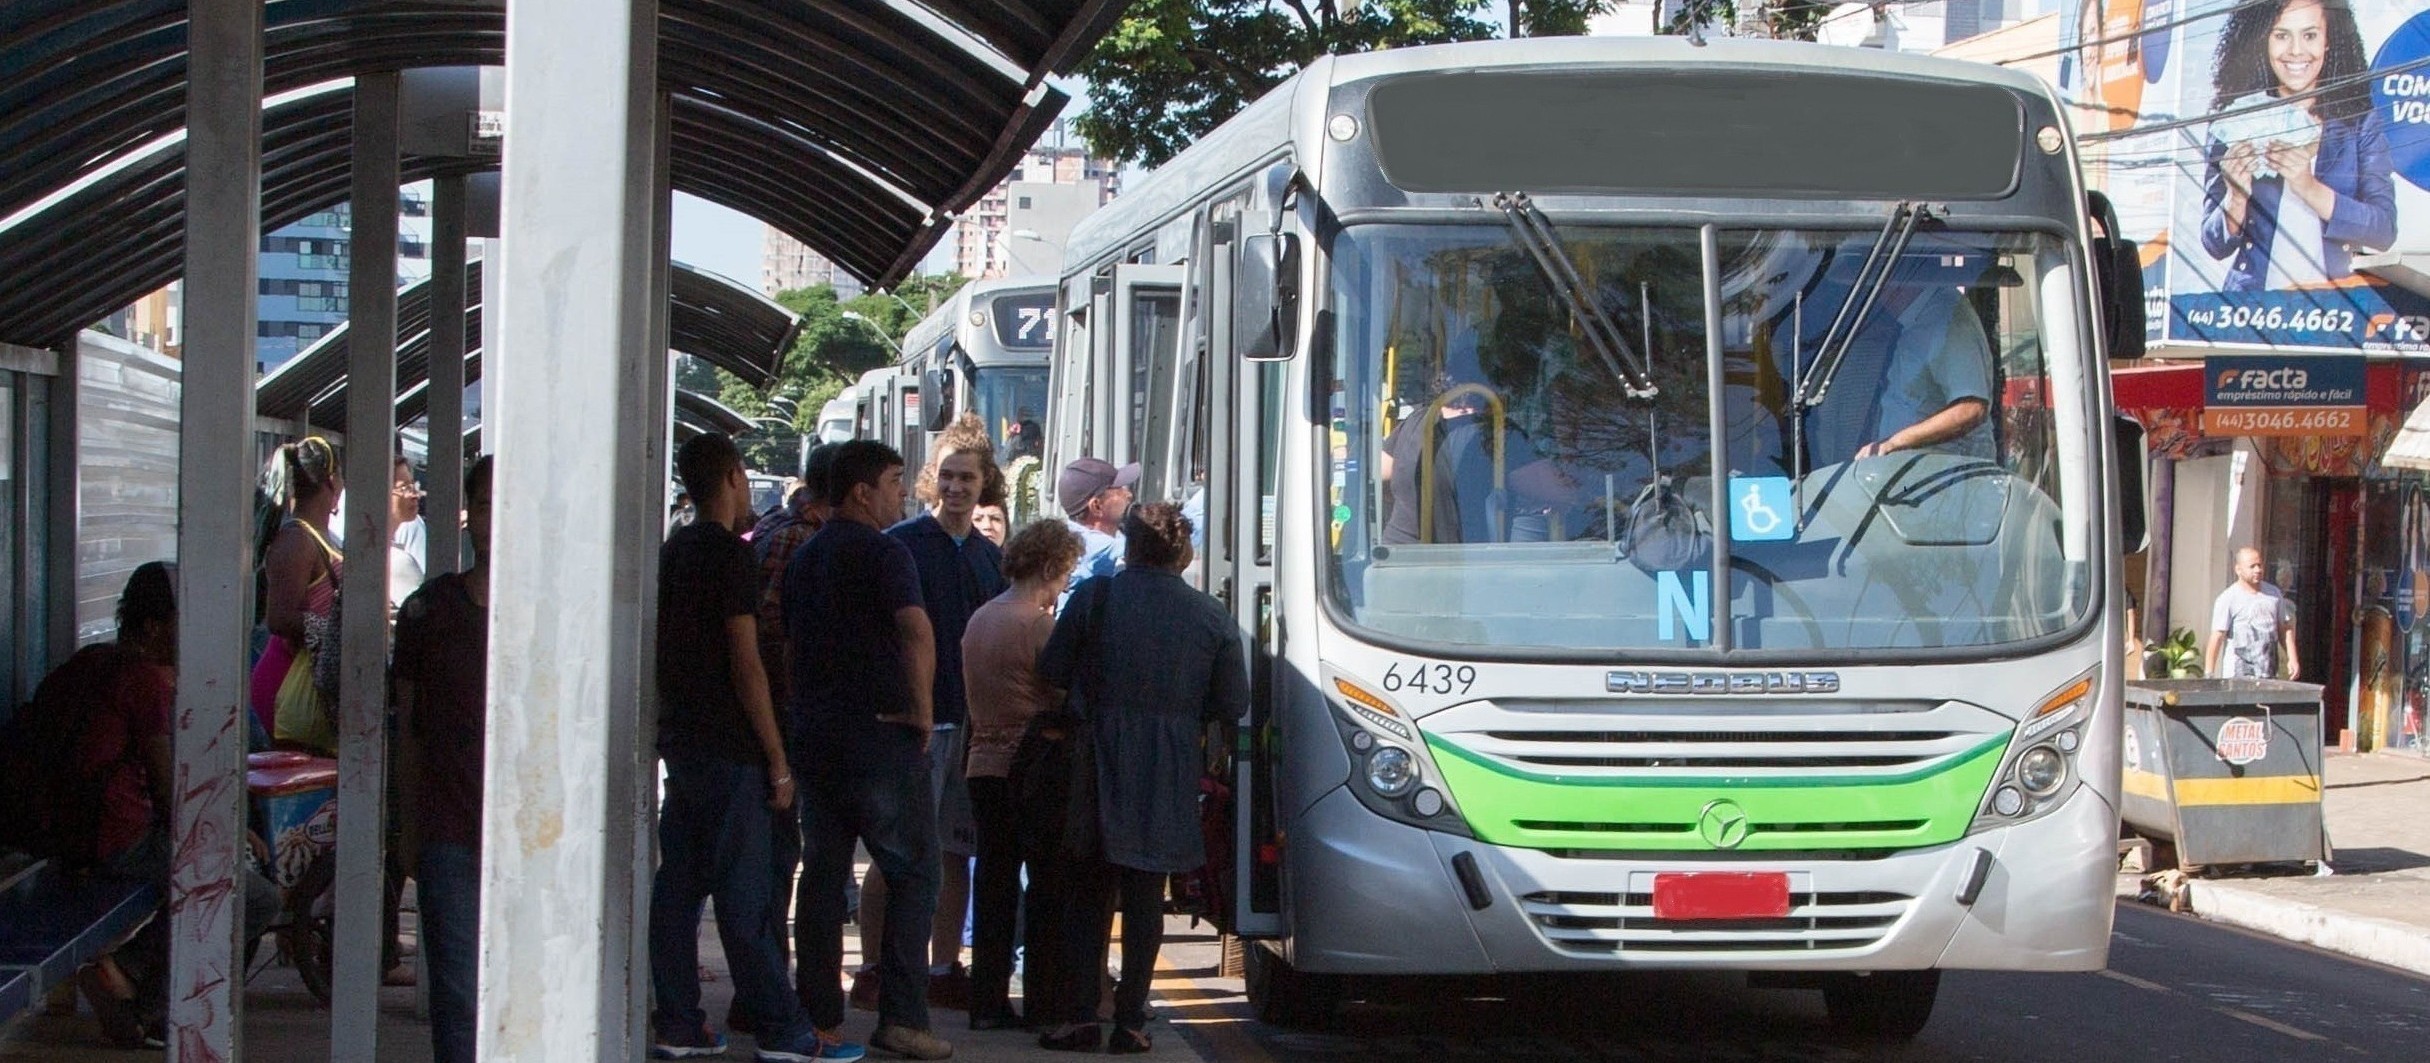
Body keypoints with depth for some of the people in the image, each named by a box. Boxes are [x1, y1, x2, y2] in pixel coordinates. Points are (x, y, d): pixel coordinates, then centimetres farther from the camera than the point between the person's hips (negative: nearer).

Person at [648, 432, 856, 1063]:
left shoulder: (672, 552, 13)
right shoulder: (730, 554, -12)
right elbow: (746, 663, -16)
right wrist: (777, 760, -14)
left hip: (680, 742, 9)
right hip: (729, 749, -8)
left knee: (677, 888, 8)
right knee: (743, 894, -8)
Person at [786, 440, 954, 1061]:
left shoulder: (804, 558, 14)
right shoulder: (882, 552, -10)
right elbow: (916, 630, -26)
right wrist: (922, 707, -16)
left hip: (815, 732, 7)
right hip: (880, 733, -7)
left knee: (822, 873, 10)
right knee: (912, 873, -2)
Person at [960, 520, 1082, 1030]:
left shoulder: (979, 620, 11)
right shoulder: (1040, 625, -14)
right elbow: (1067, 702, -11)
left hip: (985, 768, 7)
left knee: (994, 883, 9)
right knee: (1047, 885, 2)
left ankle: (988, 1001, 9)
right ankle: (1042, 1001, 4)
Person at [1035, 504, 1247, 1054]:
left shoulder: (1096, 596, -6)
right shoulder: (1212, 616, -1)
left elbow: (1052, 672, -4)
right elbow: (1233, 703, 1)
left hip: (1099, 765, -1)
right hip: (1170, 777, 1)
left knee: (1088, 893, 9)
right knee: (1145, 896, 9)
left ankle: (1079, 1014, 3)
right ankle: (1130, 1020, 5)